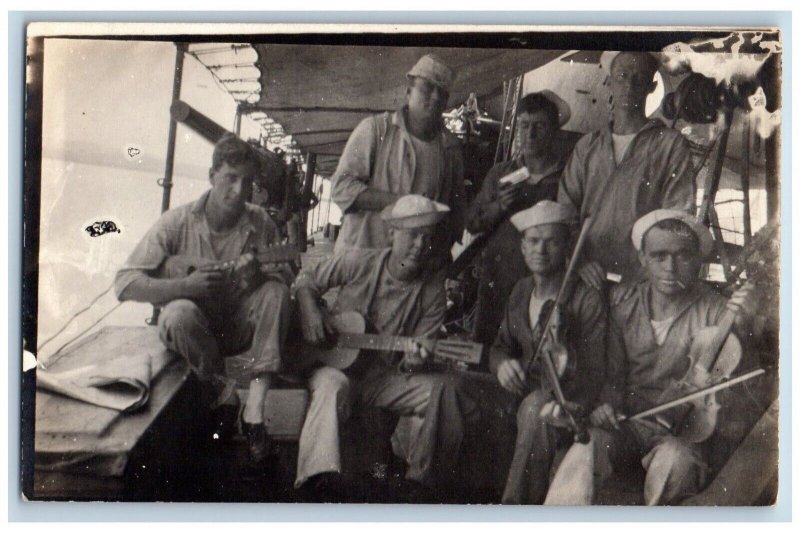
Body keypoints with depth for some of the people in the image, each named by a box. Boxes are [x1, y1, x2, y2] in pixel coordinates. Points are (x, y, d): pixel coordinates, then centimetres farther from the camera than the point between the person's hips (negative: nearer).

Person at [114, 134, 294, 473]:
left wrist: (258, 276, -32)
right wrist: (187, 285, -32)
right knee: (179, 313, -35)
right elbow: (125, 284, -18)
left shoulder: (260, 224, -7)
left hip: (238, 328, 2)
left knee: (275, 292, -25)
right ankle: (222, 394, -13)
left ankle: (254, 407, -30)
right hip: (192, 330, -2)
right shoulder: (178, 222, -14)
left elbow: (287, 277, -9)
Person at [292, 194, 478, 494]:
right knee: (333, 385, -37)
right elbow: (306, 282, 8)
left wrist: (414, 362, -28)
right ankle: (318, 475, -42)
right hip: (335, 365, -2)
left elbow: (419, 354, -4)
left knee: (443, 388, -22)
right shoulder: (358, 263, -5)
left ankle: (423, 479, -9)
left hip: (386, 379, 2)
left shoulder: (432, 290, -2)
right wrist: (310, 312, -11)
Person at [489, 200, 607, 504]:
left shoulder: (587, 300, -8)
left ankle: (516, 504, -27)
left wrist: (571, 406, -33)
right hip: (524, 394, 6)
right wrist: (502, 363, -6)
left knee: (535, 407, -38)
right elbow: (501, 346, 20)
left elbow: (594, 373, -12)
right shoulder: (521, 290, 12)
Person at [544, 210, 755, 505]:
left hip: (682, 432, -2)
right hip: (626, 422, 2)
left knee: (676, 462, -34)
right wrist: (605, 404, -9)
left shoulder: (715, 311, -4)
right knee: (587, 446, -29)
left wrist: (737, 330, -31)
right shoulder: (623, 301, 5)